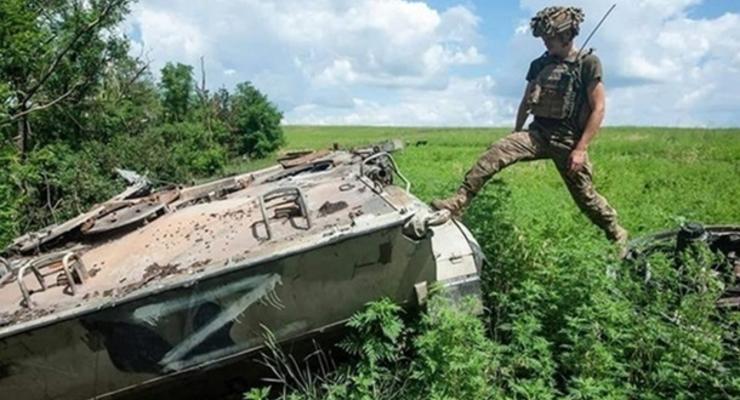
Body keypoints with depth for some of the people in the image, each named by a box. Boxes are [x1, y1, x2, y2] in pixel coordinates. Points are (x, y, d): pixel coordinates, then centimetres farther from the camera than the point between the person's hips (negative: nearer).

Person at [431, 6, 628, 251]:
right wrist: (516, 137, 19)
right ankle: (458, 203, -27)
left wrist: (580, 149, -15)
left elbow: (598, 109, -8)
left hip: (568, 139, -3)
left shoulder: (588, 63, -4)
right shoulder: (539, 65, 10)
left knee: (585, 196, 5)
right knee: (496, 152, -21)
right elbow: (525, 104, 19)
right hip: (538, 133, 4)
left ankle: (618, 235, 30)